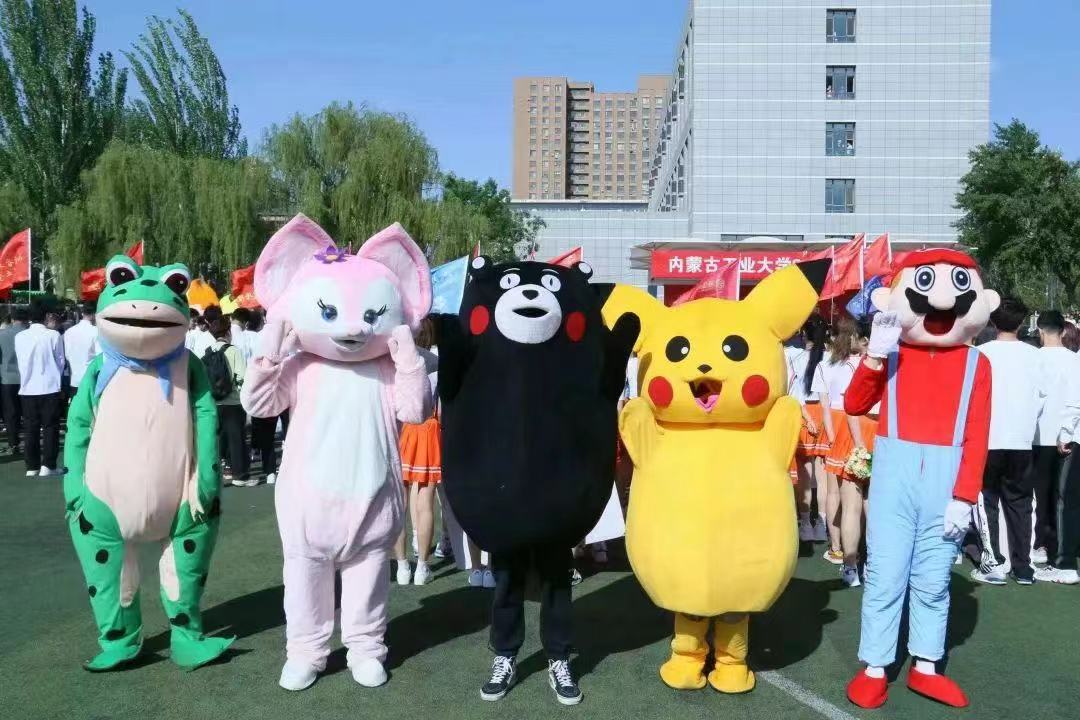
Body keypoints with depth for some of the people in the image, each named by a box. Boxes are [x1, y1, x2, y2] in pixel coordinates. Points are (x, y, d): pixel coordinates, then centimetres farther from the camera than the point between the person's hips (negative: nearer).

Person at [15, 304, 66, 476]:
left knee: (31, 428, 9)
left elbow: (20, 362, 7)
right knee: (50, 427, 4)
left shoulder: (19, 337, -1)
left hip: (27, 388, 3)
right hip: (49, 388, -3)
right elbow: (60, 361, -1)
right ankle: (48, 465, 1)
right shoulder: (53, 335, -9)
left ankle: (32, 466, 13)